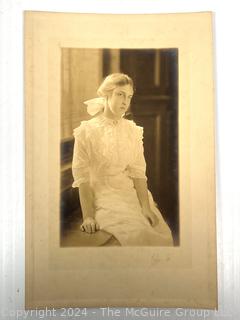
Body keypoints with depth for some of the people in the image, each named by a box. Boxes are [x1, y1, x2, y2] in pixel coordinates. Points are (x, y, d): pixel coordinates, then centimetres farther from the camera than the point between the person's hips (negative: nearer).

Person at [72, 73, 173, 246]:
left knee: (163, 234, -16)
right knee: (137, 233, -26)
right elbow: (82, 177, -7)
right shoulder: (86, 131, -3)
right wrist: (88, 216, -14)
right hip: (103, 195, -4)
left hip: (133, 194, 4)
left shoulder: (133, 130, 8)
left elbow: (138, 173, 2)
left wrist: (146, 207, -10)